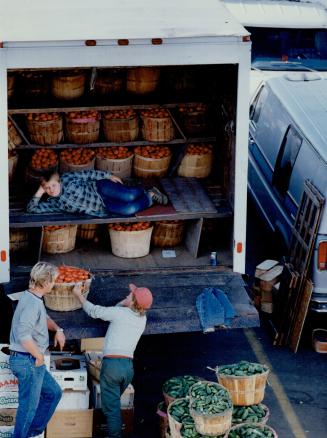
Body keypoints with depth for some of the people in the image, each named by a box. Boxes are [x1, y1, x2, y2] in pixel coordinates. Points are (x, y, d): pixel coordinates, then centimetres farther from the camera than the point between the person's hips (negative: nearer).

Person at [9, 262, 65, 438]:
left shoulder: (33, 298, 10)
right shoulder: (32, 303, -23)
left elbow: (44, 318, 29)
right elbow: (23, 335, -33)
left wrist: (58, 329, 10)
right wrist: (39, 356, -21)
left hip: (32, 360, 10)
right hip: (28, 361, -10)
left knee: (53, 392, 20)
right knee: (29, 405, 2)